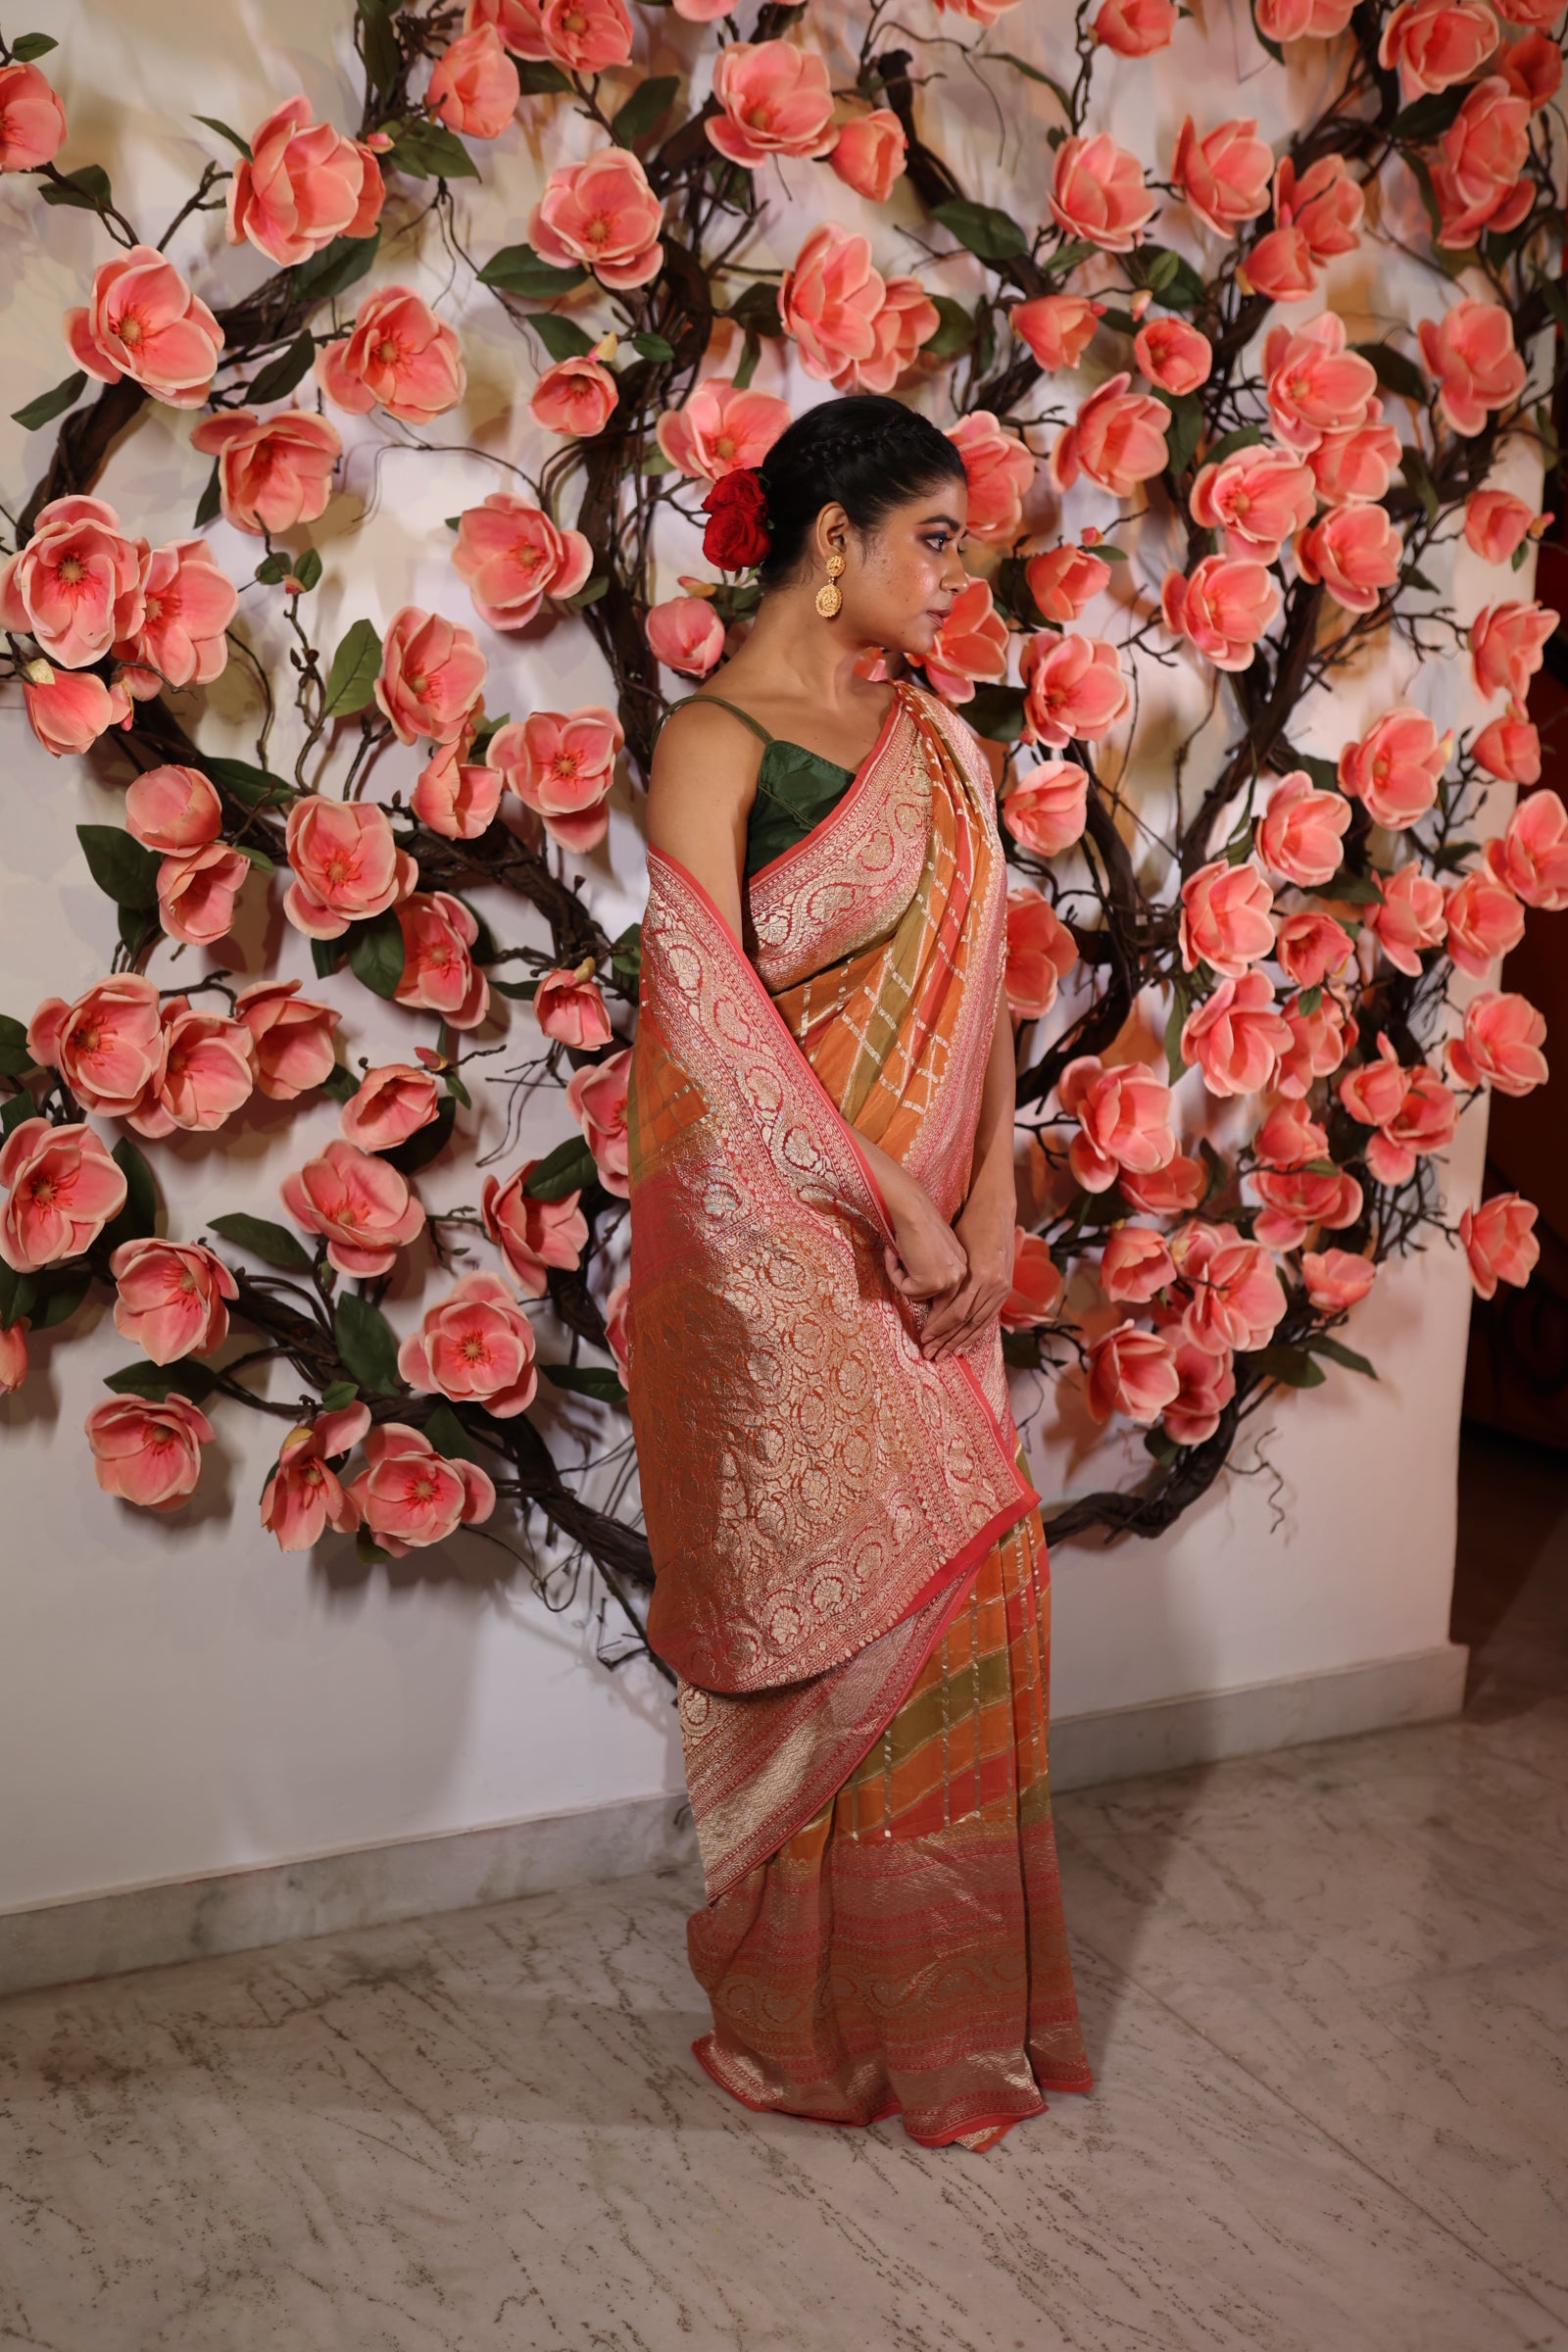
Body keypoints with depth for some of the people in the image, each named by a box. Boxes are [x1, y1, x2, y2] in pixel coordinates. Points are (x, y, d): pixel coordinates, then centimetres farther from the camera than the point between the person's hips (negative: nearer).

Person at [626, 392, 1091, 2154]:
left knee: (958, 1583, 9)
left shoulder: (939, 746, 12)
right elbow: (715, 1021, -18)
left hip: (926, 1247, 6)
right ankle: (803, 2018, 22)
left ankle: (954, 1997, 27)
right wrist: (900, 1212, -15)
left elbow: (979, 990, 10)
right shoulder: (713, 742, -10)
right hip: (777, 1245, -6)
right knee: (830, 1610, 2)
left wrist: (989, 1209, -1)